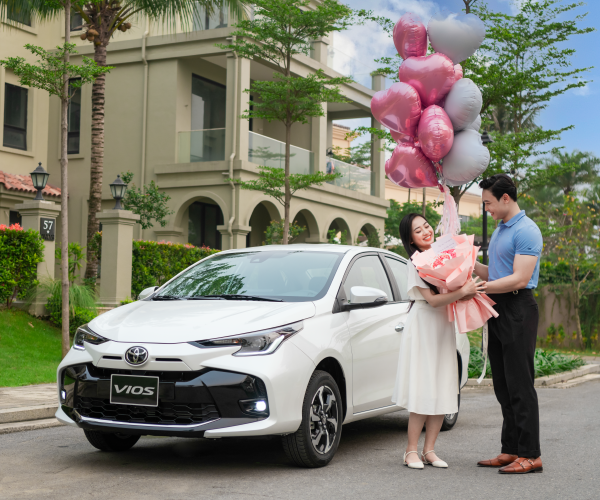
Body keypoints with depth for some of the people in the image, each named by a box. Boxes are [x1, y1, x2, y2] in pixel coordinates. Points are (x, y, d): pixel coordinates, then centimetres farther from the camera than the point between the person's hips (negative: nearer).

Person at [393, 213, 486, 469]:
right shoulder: (416, 262, -9)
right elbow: (432, 299, -17)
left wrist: (470, 290, -6)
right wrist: (463, 291, -25)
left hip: (444, 326, 7)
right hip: (423, 326, -7)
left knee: (444, 391, 4)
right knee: (423, 391, -8)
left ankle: (429, 450, 10)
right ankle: (411, 450, 0)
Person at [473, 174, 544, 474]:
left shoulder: (526, 231, -12)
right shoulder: (499, 230, 19)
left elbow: (519, 279, -20)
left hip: (518, 311, -10)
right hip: (498, 312, 10)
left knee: (520, 385, -9)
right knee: (503, 386, 10)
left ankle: (530, 455, -5)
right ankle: (511, 450, 16)